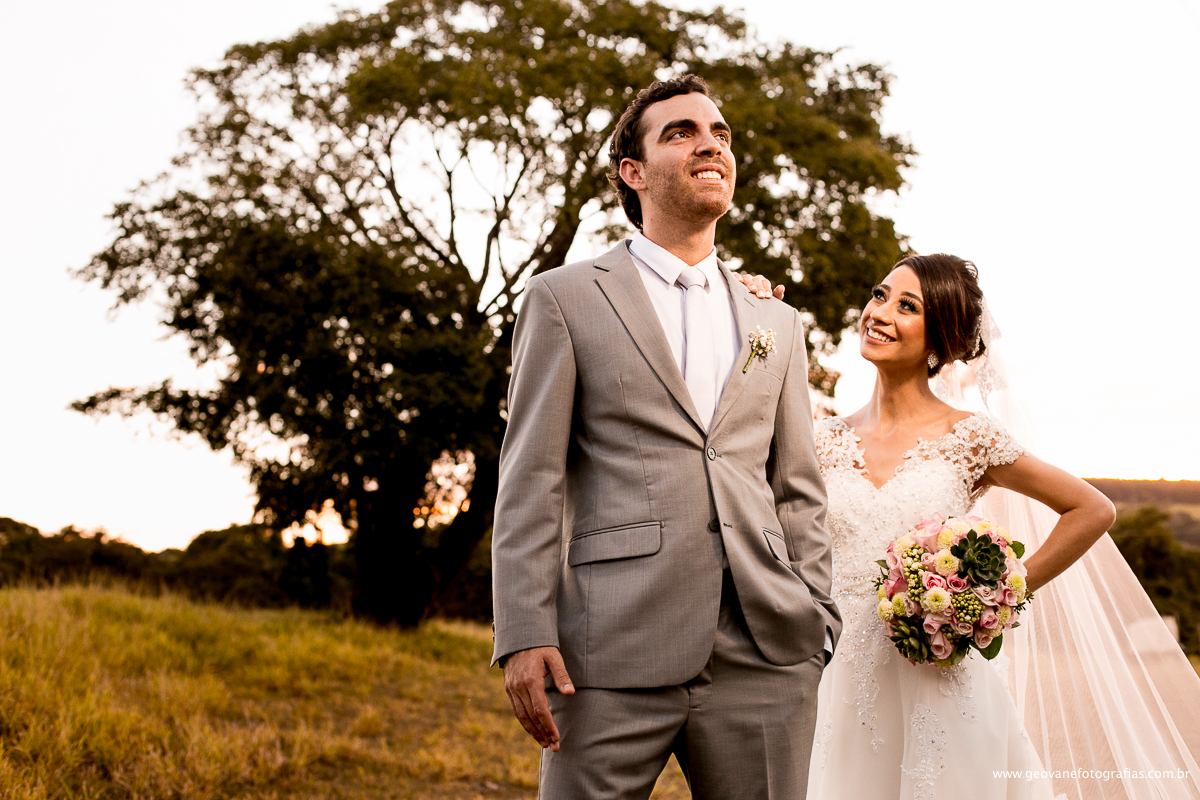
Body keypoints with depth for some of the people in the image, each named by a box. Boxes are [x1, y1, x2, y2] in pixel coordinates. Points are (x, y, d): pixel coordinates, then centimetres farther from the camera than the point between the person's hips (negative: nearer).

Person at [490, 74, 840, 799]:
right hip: (613, 656, -3)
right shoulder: (566, 299, 7)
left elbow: (798, 494, 18)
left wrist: (818, 628, 8)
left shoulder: (779, 327, 19)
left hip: (765, 656, 4)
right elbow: (530, 482, 1)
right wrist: (525, 635, -8)